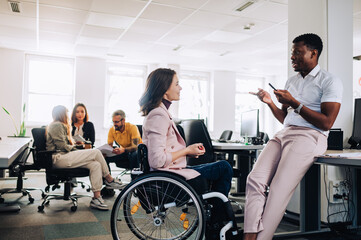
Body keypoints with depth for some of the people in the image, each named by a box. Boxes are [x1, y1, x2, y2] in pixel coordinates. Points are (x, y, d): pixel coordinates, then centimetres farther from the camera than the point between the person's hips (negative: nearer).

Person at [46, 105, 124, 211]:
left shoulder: (61, 126, 28)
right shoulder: (57, 125, -6)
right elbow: (62, 146, -14)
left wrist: (72, 146, 9)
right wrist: (73, 147, 2)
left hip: (65, 156, 10)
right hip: (59, 158, -10)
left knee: (95, 164, -11)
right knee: (96, 152, -17)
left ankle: (96, 198, -15)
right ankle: (109, 179, -4)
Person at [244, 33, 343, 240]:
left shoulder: (330, 81, 1)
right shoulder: (292, 81, 23)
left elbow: (326, 123, -9)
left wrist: (295, 103, -11)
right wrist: (270, 103, 8)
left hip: (309, 136, -6)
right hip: (284, 134, 6)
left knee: (279, 190, -21)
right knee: (255, 179, -17)